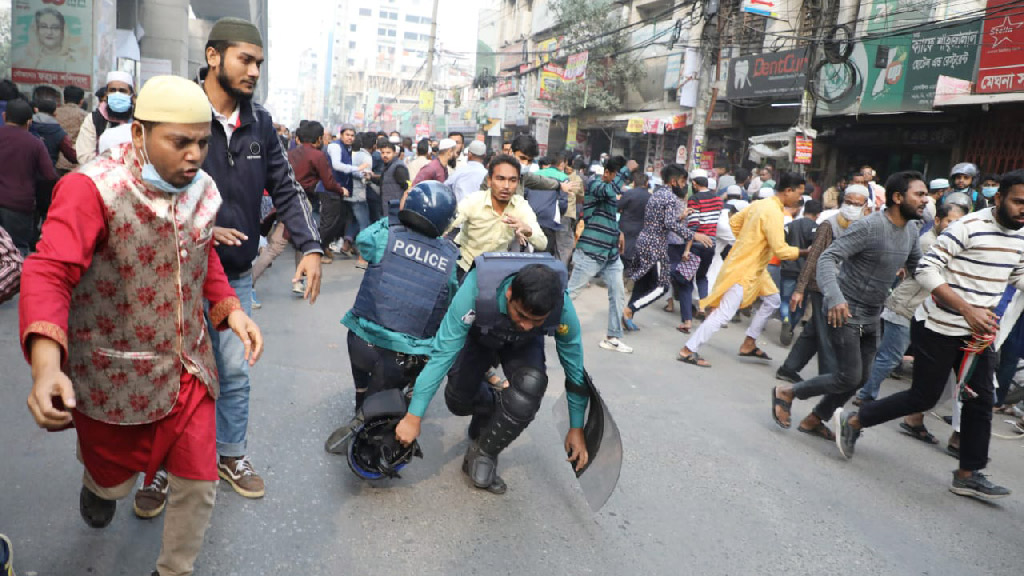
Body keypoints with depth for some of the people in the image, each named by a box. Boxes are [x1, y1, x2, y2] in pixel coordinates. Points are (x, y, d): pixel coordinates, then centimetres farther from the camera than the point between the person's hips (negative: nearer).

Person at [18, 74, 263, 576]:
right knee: (115, 480, 20)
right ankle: (97, 482, 60)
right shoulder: (91, 189, -21)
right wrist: (46, 366, -45)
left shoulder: (202, 189, -2)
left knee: (198, 484, 9)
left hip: (189, 369, 4)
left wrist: (231, 308, -2)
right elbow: (49, 274, -30)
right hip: (116, 378, -4)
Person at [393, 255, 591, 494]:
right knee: (458, 400, -3)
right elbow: (442, 353, -38)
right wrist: (413, 417, -34)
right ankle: (490, 405, 33)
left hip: (523, 344, 0)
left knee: (530, 386, -29)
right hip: (479, 336, 0)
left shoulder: (563, 308, -37)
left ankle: (485, 454, -7)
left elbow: (574, 368, -20)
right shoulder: (475, 291, -44)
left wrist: (577, 428, -12)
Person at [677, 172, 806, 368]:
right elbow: (780, 250, -25)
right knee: (724, 313, -8)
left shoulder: (760, 204, 5)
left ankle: (748, 344, 27)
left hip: (754, 266, 10)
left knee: (772, 299, 21)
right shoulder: (773, 213, -22)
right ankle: (688, 351, -5)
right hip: (744, 269, -10)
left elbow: (734, 221, 15)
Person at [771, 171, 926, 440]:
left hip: (872, 317, 8)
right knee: (848, 377, -9)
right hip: (845, 312, -8)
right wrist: (835, 297, -40)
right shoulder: (869, 226, -20)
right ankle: (786, 392, 10)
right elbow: (828, 258, -26)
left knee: (861, 378, 12)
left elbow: (917, 265, 21)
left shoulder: (912, 231, 5)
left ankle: (814, 420, 28)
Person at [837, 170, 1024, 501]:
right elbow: (927, 270, -22)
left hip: (980, 332, 8)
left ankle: (968, 475, 20)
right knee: (923, 397, 0)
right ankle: (854, 422, 16)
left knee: (980, 400, 9)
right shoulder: (969, 227, -18)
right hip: (941, 328, -8)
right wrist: (967, 309, -28)